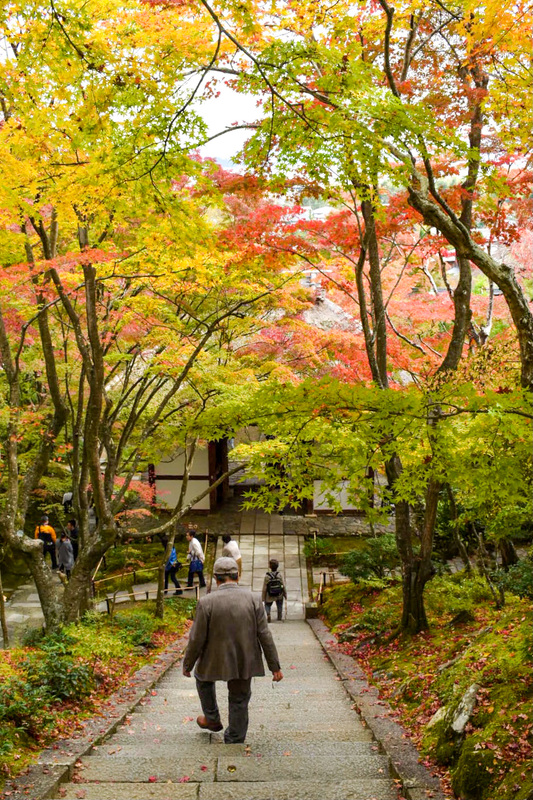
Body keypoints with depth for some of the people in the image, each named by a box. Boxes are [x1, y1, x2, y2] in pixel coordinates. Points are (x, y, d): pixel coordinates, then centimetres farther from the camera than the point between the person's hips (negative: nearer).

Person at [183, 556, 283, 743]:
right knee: (239, 700, 17)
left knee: (203, 677, 30)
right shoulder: (253, 599, -9)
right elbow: (264, 636, -7)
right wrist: (275, 666, 0)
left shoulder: (206, 602, -15)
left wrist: (187, 665, 5)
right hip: (244, 662, 1)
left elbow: (197, 639, -11)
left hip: (215, 660, -1)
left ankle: (212, 719, 39)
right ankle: (234, 740, 25)